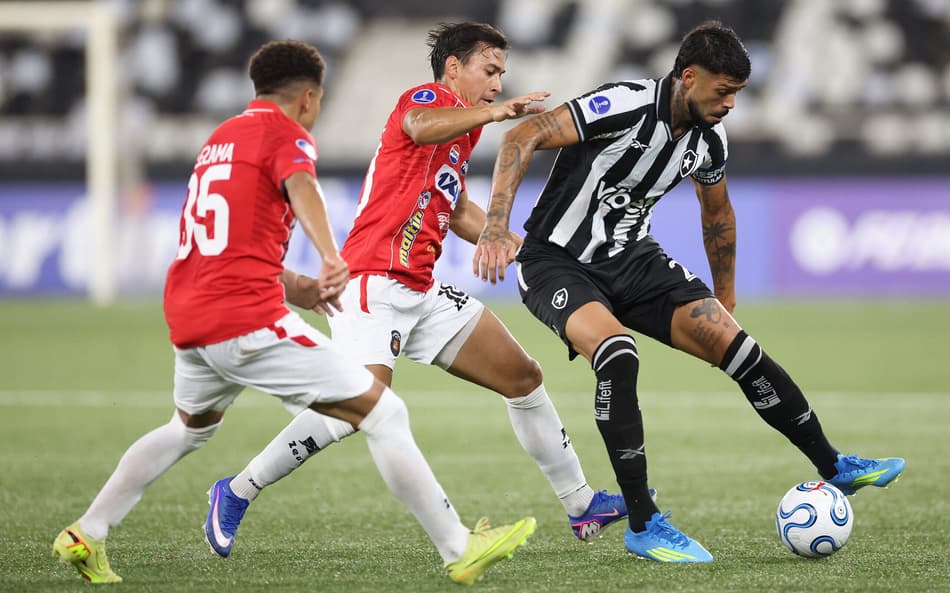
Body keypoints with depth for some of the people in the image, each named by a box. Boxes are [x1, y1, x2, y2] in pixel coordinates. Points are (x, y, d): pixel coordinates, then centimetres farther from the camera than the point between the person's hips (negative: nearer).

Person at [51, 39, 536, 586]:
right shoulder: (287, 133, -2)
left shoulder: (220, 140, 24)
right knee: (384, 414, -4)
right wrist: (332, 259, -43)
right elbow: (300, 188, -26)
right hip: (249, 320, -9)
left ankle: (85, 536, 31)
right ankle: (461, 551, -8)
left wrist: (292, 286, 33)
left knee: (192, 427, 36)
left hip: (188, 320, 9)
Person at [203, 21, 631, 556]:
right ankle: (239, 491, -11)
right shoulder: (429, 98, -6)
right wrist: (495, 111, -46)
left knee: (524, 377, 9)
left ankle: (582, 505, 19)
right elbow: (420, 127, -33)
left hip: (422, 291, 10)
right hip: (376, 284, -10)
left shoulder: (463, 125, 22)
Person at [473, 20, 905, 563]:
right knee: (617, 352, -34)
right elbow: (524, 138, -30)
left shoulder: (710, 140, -2)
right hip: (556, 263, -6)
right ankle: (643, 525, -25)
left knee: (737, 346, -7)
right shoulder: (626, 106, -26)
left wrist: (726, 303, 27)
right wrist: (496, 228, -40)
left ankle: (834, 468, 10)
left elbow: (718, 216, 19)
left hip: (631, 259, 7)